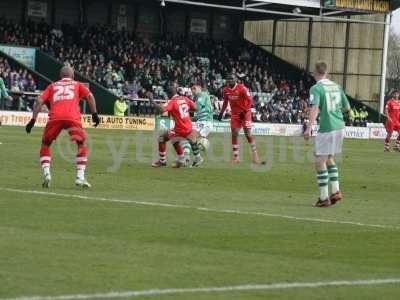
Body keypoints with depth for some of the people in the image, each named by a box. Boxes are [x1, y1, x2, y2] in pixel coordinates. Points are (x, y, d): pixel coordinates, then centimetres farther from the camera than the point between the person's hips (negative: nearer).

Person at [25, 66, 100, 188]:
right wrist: (94, 114, 6)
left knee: (45, 145, 19)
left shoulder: (53, 86, 29)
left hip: (55, 117, 1)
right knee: (82, 144, 14)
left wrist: (33, 119, 12)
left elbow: (39, 101, 16)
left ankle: (46, 173, 2)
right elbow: (89, 96, 10)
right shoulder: (77, 85, 28)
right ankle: (80, 177, 2)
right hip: (72, 117, -1)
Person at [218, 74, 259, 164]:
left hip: (245, 113, -5)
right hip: (235, 114, 5)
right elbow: (225, 102, 17)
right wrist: (221, 113, 12)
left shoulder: (242, 88, -18)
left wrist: (244, 111, -23)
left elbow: (250, 100, -16)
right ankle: (235, 157, 5)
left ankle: (254, 153, 10)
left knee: (248, 134, -6)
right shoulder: (226, 90, 1)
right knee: (234, 134, 0)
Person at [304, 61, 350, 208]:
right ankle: (335, 191, 17)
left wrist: (309, 128, -30)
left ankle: (324, 198, 0)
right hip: (340, 126, 7)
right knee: (330, 159, 23)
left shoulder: (316, 88, -9)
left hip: (326, 129, -7)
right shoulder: (336, 86, 11)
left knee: (320, 163, 0)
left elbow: (315, 108, -24)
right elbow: (347, 107, 17)